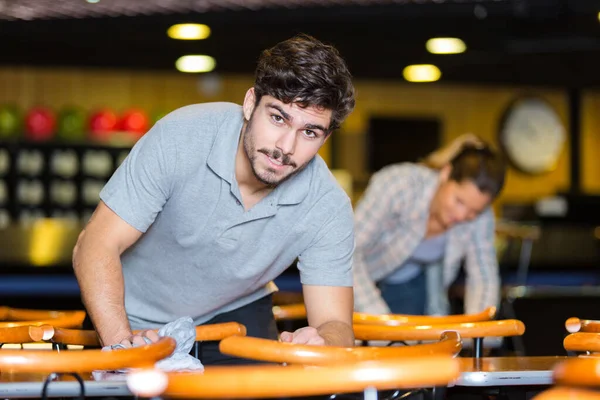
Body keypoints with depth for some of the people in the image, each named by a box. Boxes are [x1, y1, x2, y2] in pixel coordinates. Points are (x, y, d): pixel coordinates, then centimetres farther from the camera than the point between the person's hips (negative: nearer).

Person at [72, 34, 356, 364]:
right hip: (136, 321, -1)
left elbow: (335, 323, -22)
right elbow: (96, 247, -27)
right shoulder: (181, 137, -28)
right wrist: (119, 342, -43)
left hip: (235, 314, 2)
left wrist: (320, 344, -48)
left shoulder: (328, 208, -22)